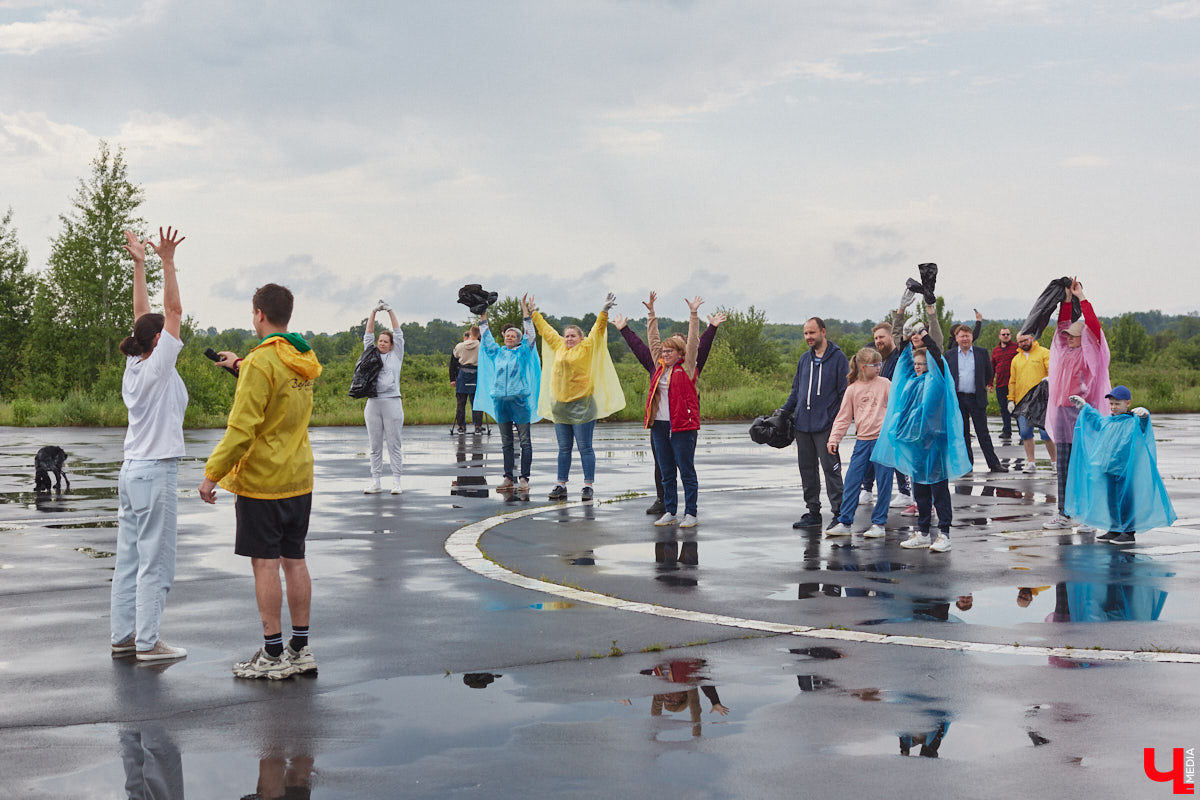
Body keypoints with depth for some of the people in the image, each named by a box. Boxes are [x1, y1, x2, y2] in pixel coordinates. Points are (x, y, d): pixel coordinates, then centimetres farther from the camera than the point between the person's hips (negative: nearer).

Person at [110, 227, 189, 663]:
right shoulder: (157, 369, -13)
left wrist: (140, 264, 17)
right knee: (154, 561, -3)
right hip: (155, 474, -9)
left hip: (132, 470, 9)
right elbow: (173, 311, -18)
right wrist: (166, 262, -19)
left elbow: (142, 315, 15)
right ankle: (147, 642, 0)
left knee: (129, 558, 11)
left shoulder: (135, 367, 8)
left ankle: (123, 635, 16)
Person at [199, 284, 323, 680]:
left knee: (265, 563, -1)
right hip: (299, 479, 8)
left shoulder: (261, 362, -16)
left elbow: (242, 428, -20)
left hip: (261, 480, -7)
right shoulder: (304, 360, 8)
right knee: (294, 560, 11)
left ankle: (273, 653, 3)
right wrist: (241, 365, 42)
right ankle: (300, 649, 16)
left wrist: (212, 472, -12)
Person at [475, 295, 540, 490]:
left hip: (520, 400, -4)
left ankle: (524, 478, -3)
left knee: (524, 441, -4)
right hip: (500, 401, 4)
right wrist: (483, 315, 16)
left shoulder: (523, 352, 5)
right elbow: (486, 336, 20)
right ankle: (508, 478, 10)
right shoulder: (497, 352, 15)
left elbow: (530, 334, -4)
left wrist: (525, 309, -7)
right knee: (506, 442, 7)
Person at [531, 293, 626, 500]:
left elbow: (598, 330, -11)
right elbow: (545, 329, 24)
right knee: (564, 449, 10)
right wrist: (534, 312, 31)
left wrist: (604, 311, -22)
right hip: (560, 405, 6)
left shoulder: (587, 348, -1)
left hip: (581, 405, -6)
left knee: (585, 448, -3)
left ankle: (588, 486, -1)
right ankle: (561, 485, 14)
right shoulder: (558, 346, 13)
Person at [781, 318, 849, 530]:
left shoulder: (838, 358, -3)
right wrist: (784, 411, 11)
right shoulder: (804, 359, 15)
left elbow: (844, 391, -5)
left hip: (826, 424, -6)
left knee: (830, 467, -6)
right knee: (807, 468, 8)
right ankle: (813, 512, 15)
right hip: (802, 424, 6)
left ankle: (839, 511, -2)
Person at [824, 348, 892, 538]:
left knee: (884, 482, 0)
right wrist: (834, 439, 2)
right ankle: (845, 522, 8)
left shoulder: (884, 384, 2)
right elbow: (844, 416, 9)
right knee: (851, 481, 1)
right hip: (862, 440, 2)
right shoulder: (852, 389, 6)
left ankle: (879, 523, 10)